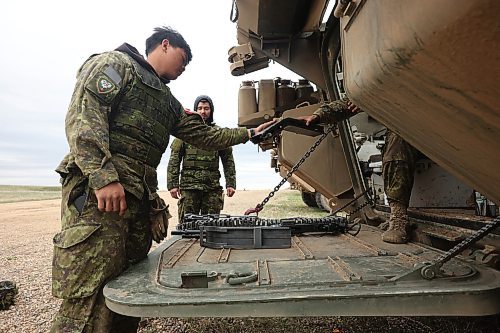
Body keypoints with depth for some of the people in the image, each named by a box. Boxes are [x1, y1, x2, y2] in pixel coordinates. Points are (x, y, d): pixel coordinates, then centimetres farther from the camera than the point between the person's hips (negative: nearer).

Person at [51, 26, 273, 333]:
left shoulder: (169, 103, 28)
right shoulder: (114, 63, 7)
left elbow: (205, 136, 27)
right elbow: (83, 115, -9)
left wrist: (249, 133, 26)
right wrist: (104, 176, -20)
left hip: (140, 199, 8)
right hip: (98, 193, -8)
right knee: (88, 304, -8)